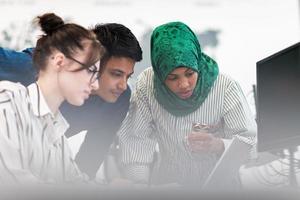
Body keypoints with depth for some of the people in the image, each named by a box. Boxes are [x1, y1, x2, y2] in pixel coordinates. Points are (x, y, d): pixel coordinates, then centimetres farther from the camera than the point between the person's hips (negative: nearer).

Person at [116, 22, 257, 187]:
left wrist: (219, 146, -33)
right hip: (168, 182, 2)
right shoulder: (147, 85, -9)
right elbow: (135, 139, -8)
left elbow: (251, 141, -13)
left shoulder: (225, 88, -14)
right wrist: (138, 185, -20)